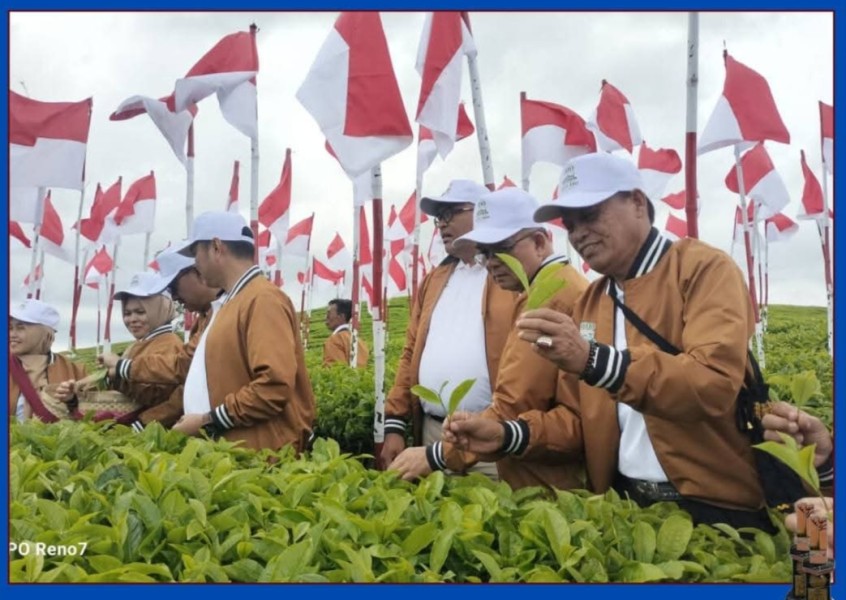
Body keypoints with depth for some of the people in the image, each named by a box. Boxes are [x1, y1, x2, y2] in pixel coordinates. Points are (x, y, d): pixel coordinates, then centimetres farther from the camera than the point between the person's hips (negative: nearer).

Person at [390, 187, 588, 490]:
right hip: (549, 473, 10)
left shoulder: (551, 296, -18)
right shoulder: (563, 287, 16)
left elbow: (515, 407, -23)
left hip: (545, 481, -10)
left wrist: (437, 456, -16)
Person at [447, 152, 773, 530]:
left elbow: (714, 383, -25)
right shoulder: (588, 303, 10)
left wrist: (594, 360, -32)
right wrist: (509, 435, -3)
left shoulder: (704, 269, -10)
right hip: (623, 504, 6)